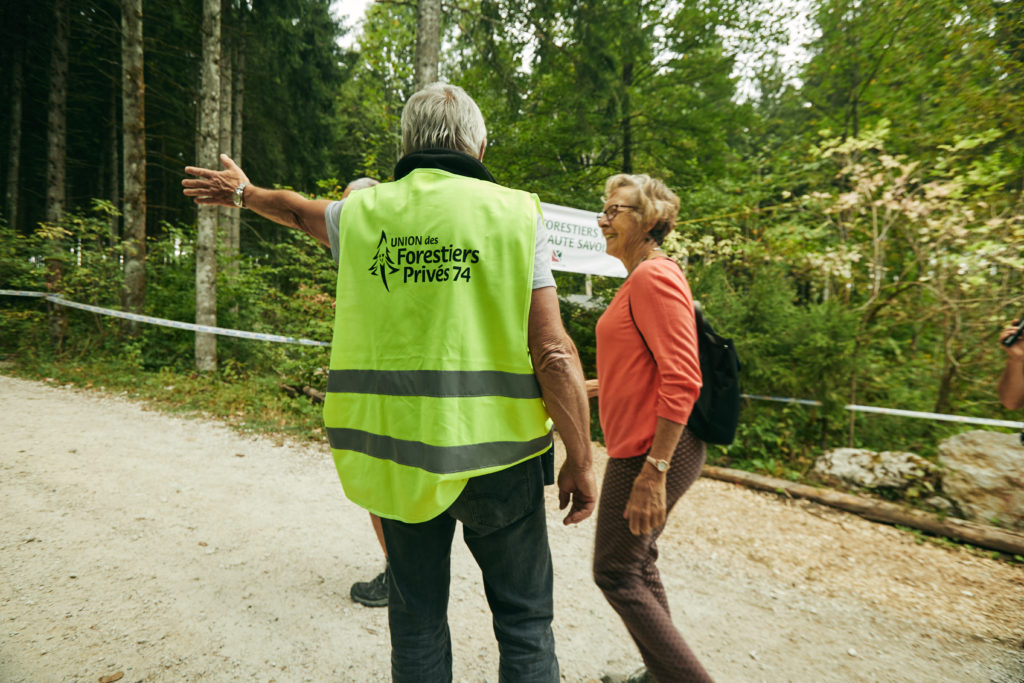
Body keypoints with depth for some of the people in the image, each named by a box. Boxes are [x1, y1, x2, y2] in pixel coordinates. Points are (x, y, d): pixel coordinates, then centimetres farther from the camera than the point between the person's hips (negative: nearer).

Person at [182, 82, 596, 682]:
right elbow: (553, 353, -11)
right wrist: (581, 463, -2)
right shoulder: (514, 213, -6)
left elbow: (295, 209, 27)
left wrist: (242, 191, 49)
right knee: (524, 620, 16)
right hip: (496, 453, -2)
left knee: (416, 622, 21)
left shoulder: (362, 212, 4)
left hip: (397, 453, 3)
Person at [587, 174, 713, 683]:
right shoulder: (642, 278, 15)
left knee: (616, 574, 2)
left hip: (652, 450, -10)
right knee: (638, 564, 21)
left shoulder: (653, 277, -16)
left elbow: (681, 380, -25)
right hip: (641, 446, 10)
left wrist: (653, 470, -26)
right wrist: (590, 386, 20)